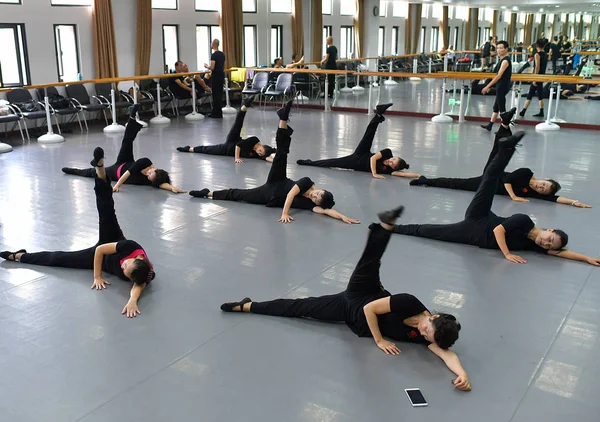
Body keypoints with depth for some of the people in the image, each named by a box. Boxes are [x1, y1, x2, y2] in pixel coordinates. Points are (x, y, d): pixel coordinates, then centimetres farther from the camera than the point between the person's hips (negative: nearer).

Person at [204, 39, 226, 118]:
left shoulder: (214, 55, -15)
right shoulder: (222, 54, 11)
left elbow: (212, 68, -19)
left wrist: (206, 66, 0)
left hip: (216, 77, -9)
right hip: (221, 76, 9)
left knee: (216, 95, -4)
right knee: (219, 94, 11)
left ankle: (218, 114, -2)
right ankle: (214, 112, 18)